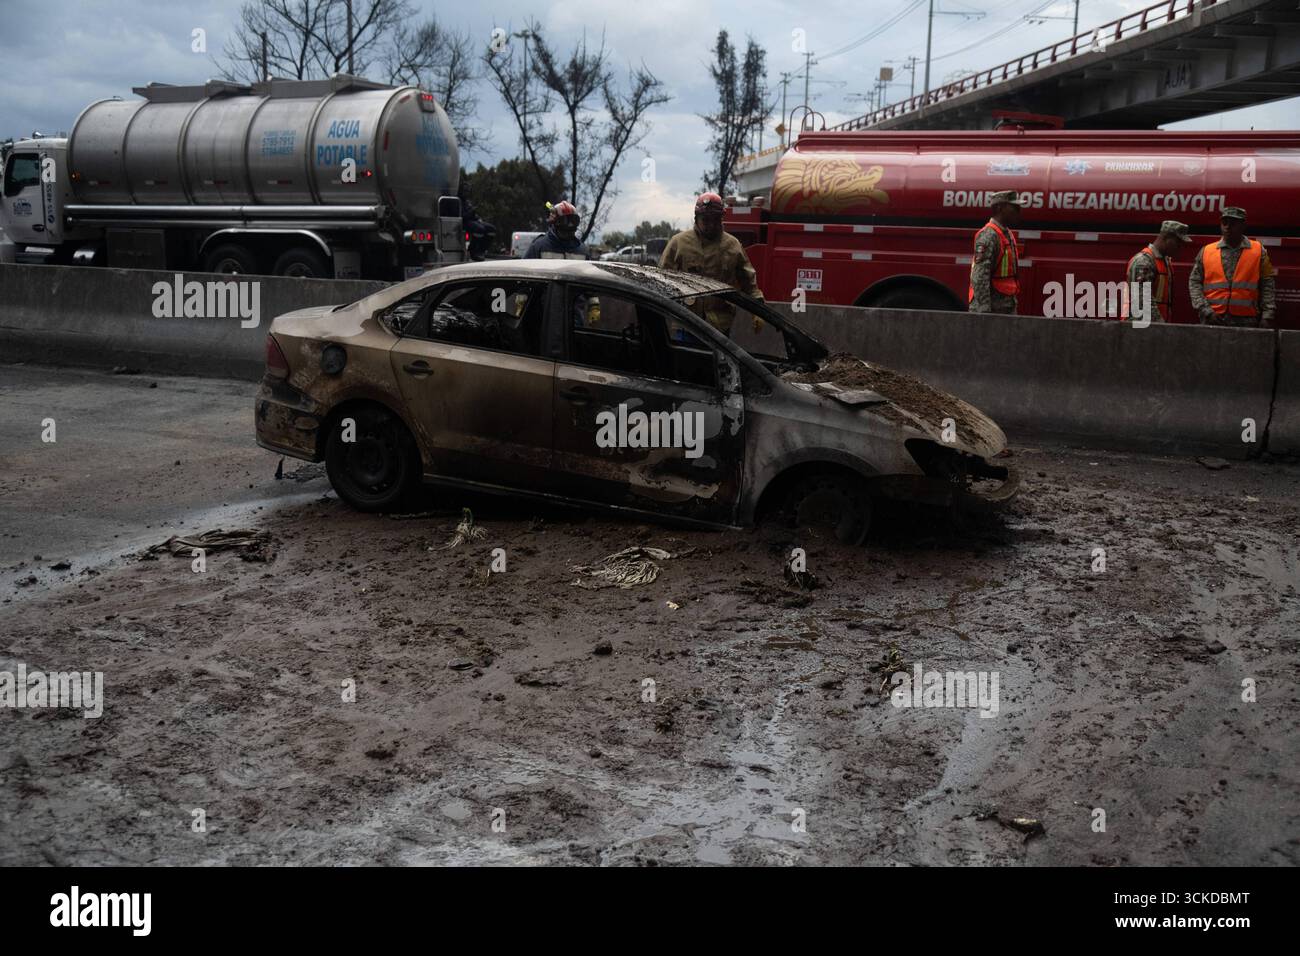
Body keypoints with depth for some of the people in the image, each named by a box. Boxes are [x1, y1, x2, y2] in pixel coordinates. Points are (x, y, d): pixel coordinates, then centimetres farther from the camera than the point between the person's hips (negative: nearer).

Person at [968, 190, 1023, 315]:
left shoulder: (1008, 234, 16)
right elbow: (980, 278, -23)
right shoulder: (988, 236, -15)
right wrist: (984, 311, -28)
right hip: (992, 309, -9)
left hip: (1007, 308, 9)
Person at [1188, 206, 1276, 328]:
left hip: (1245, 322, -1)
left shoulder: (1258, 251, 8)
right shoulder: (1206, 252, 9)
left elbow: (1268, 285, 6)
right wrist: (1206, 311, -5)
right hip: (1212, 319, 1)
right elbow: (1194, 283, 7)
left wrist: (1267, 317, -4)